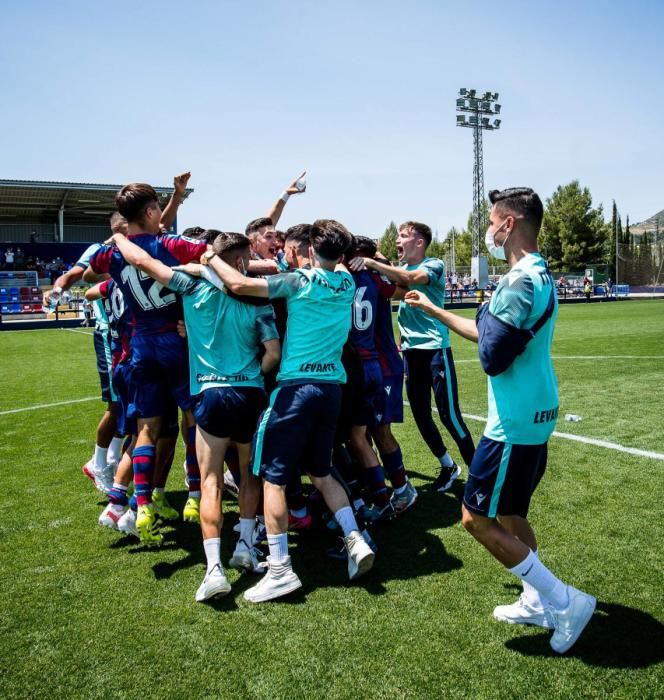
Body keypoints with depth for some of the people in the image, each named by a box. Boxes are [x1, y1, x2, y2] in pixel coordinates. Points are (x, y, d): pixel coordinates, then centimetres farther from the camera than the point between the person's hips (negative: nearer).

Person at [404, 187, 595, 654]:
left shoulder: (520, 281, -21)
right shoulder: (539, 274, 12)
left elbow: (492, 357, -22)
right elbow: (492, 335, 21)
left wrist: (485, 311, -4)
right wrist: (433, 311, 28)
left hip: (514, 423, -10)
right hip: (534, 416, 10)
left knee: (478, 519, 0)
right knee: (509, 514, 21)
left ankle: (564, 601, 7)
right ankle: (537, 602, 31)